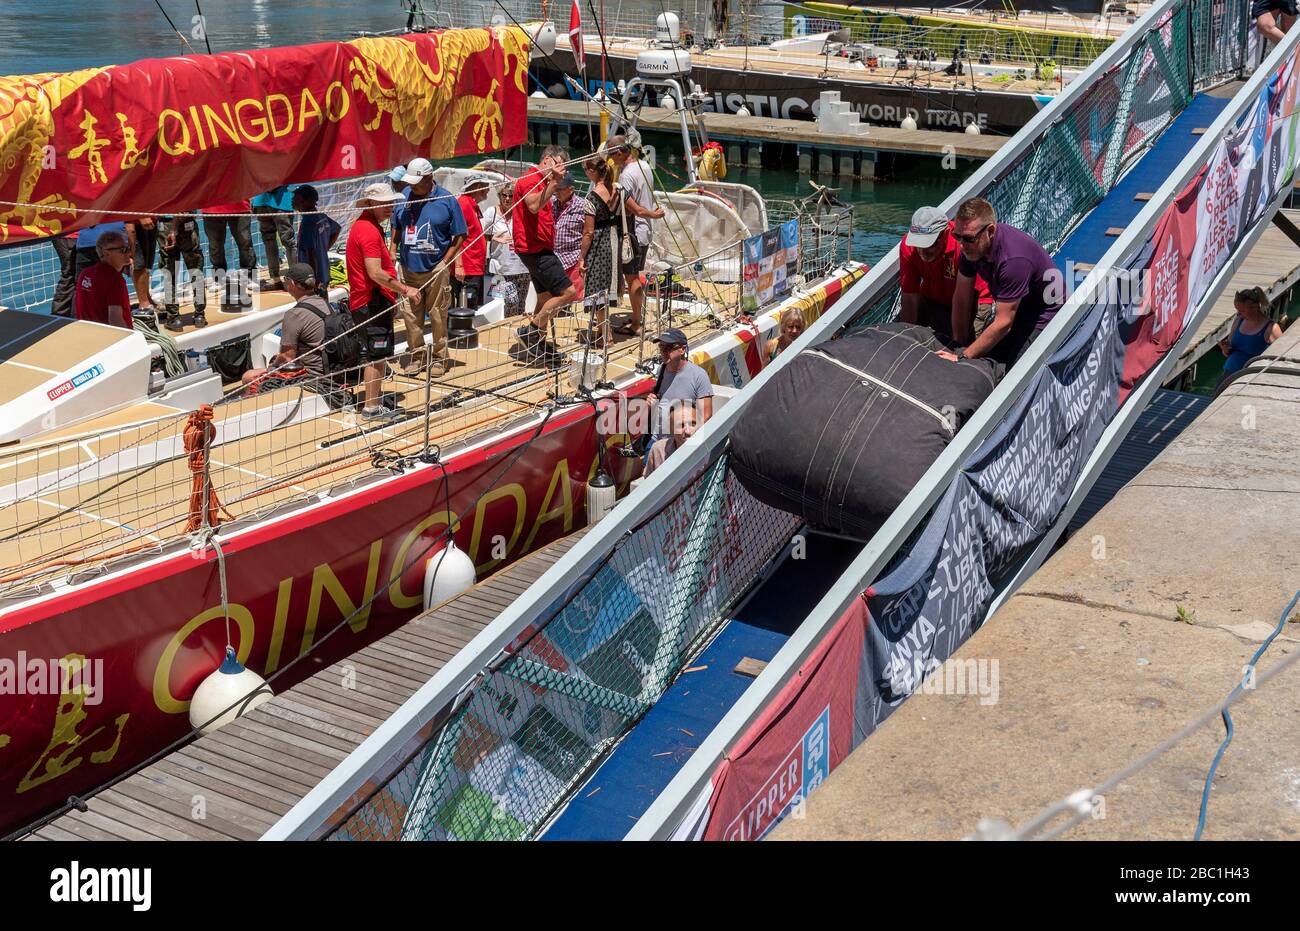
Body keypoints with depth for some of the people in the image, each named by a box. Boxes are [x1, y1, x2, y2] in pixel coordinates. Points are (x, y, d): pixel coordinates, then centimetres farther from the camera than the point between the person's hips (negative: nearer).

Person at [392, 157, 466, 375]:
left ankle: (439, 358, 14)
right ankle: (415, 355, 19)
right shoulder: (405, 196, 6)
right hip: (409, 269, 3)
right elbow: (396, 229, 17)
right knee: (410, 316, 6)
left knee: (438, 317, 2)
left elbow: (459, 236, -2)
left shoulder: (447, 200, -5)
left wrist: (444, 263, -7)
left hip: (436, 270, -3)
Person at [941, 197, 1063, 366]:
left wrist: (962, 357, -29)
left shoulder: (1013, 259, -36)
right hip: (1009, 309, 7)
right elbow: (962, 299, -4)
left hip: (1043, 315, -7)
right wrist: (959, 347, -3)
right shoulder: (971, 245, -13)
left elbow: (1003, 323, -31)